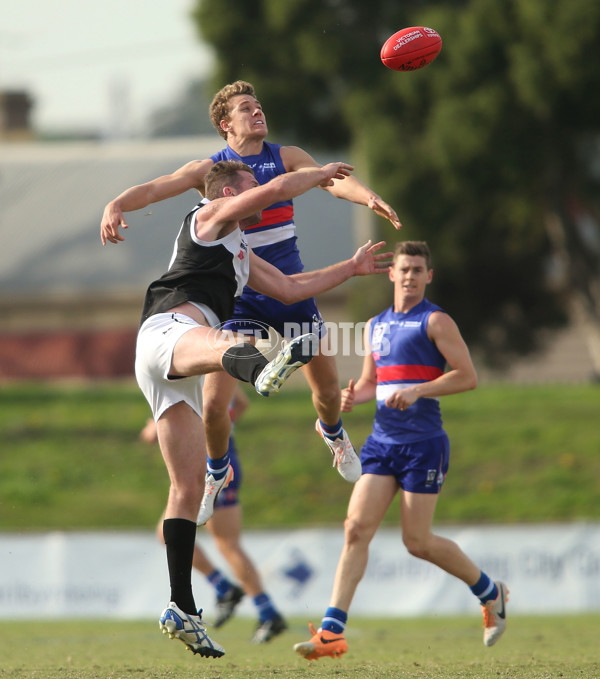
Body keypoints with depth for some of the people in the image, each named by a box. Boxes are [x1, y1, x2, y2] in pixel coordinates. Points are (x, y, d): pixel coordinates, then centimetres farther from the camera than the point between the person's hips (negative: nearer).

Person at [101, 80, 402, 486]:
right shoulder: (209, 170, -2)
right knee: (214, 405, -12)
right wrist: (116, 205, -36)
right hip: (240, 297, -2)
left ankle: (332, 433, 47)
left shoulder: (286, 158, 1)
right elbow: (156, 188, -15)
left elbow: (332, 180, -14)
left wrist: (369, 197, -36)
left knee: (329, 390, 10)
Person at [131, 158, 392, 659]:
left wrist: (352, 268, 42)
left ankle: (181, 609, 2)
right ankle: (262, 369, -85)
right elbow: (277, 189, 1)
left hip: (177, 376, 10)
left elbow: (289, 288, 40)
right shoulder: (209, 218, 10)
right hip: (167, 330, -10)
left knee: (190, 485, 5)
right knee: (225, 342, -44)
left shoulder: (240, 253, 37)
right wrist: (321, 174, 18)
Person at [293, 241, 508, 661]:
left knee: (418, 542, -3)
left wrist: (417, 391, -20)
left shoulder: (435, 321, -4)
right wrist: (352, 397, 3)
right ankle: (332, 632, -13)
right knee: (357, 528, -8)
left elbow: (468, 376, -11)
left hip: (423, 442, -6)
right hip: (383, 441, 6)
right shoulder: (376, 326, 16)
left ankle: (491, 594, 21)